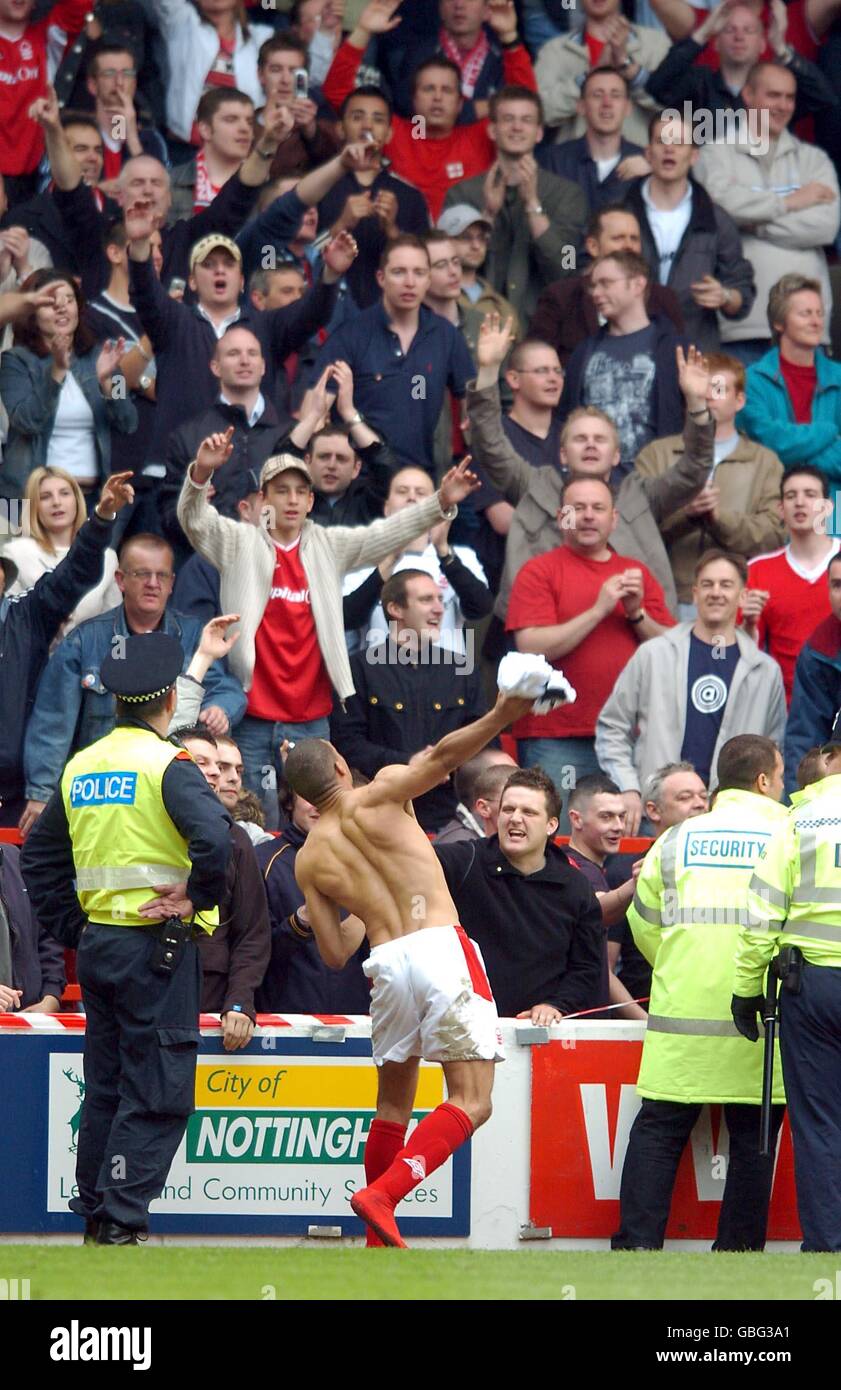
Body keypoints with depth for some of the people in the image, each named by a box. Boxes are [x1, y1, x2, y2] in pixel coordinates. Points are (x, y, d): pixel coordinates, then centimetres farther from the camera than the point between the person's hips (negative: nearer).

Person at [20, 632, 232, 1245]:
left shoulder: (82, 766, 11)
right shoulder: (168, 764, -11)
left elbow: (40, 854, 18)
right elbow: (213, 836, -28)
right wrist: (197, 897, -13)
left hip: (97, 943, 7)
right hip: (158, 944, -7)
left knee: (105, 1087, 15)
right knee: (157, 1095, -4)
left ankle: (94, 1217, 19)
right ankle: (121, 1222, -10)